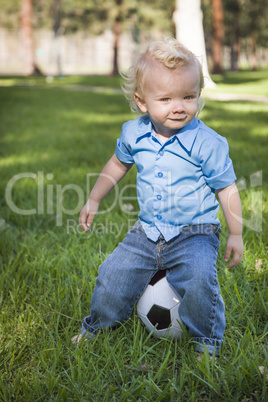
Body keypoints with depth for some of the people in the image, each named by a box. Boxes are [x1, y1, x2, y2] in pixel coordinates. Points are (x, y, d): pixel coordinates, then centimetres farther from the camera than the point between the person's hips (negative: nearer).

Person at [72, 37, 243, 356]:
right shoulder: (133, 133, -3)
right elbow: (118, 164, 17)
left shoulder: (207, 143, -15)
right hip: (147, 233, 4)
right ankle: (97, 325, 31)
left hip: (194, 234, -4)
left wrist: (235, 234, -4)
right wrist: (94, 200, 19)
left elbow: (226, 188, -6)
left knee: (198, 279, -27)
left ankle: (207, 341, 0)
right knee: (113, 275, 0)